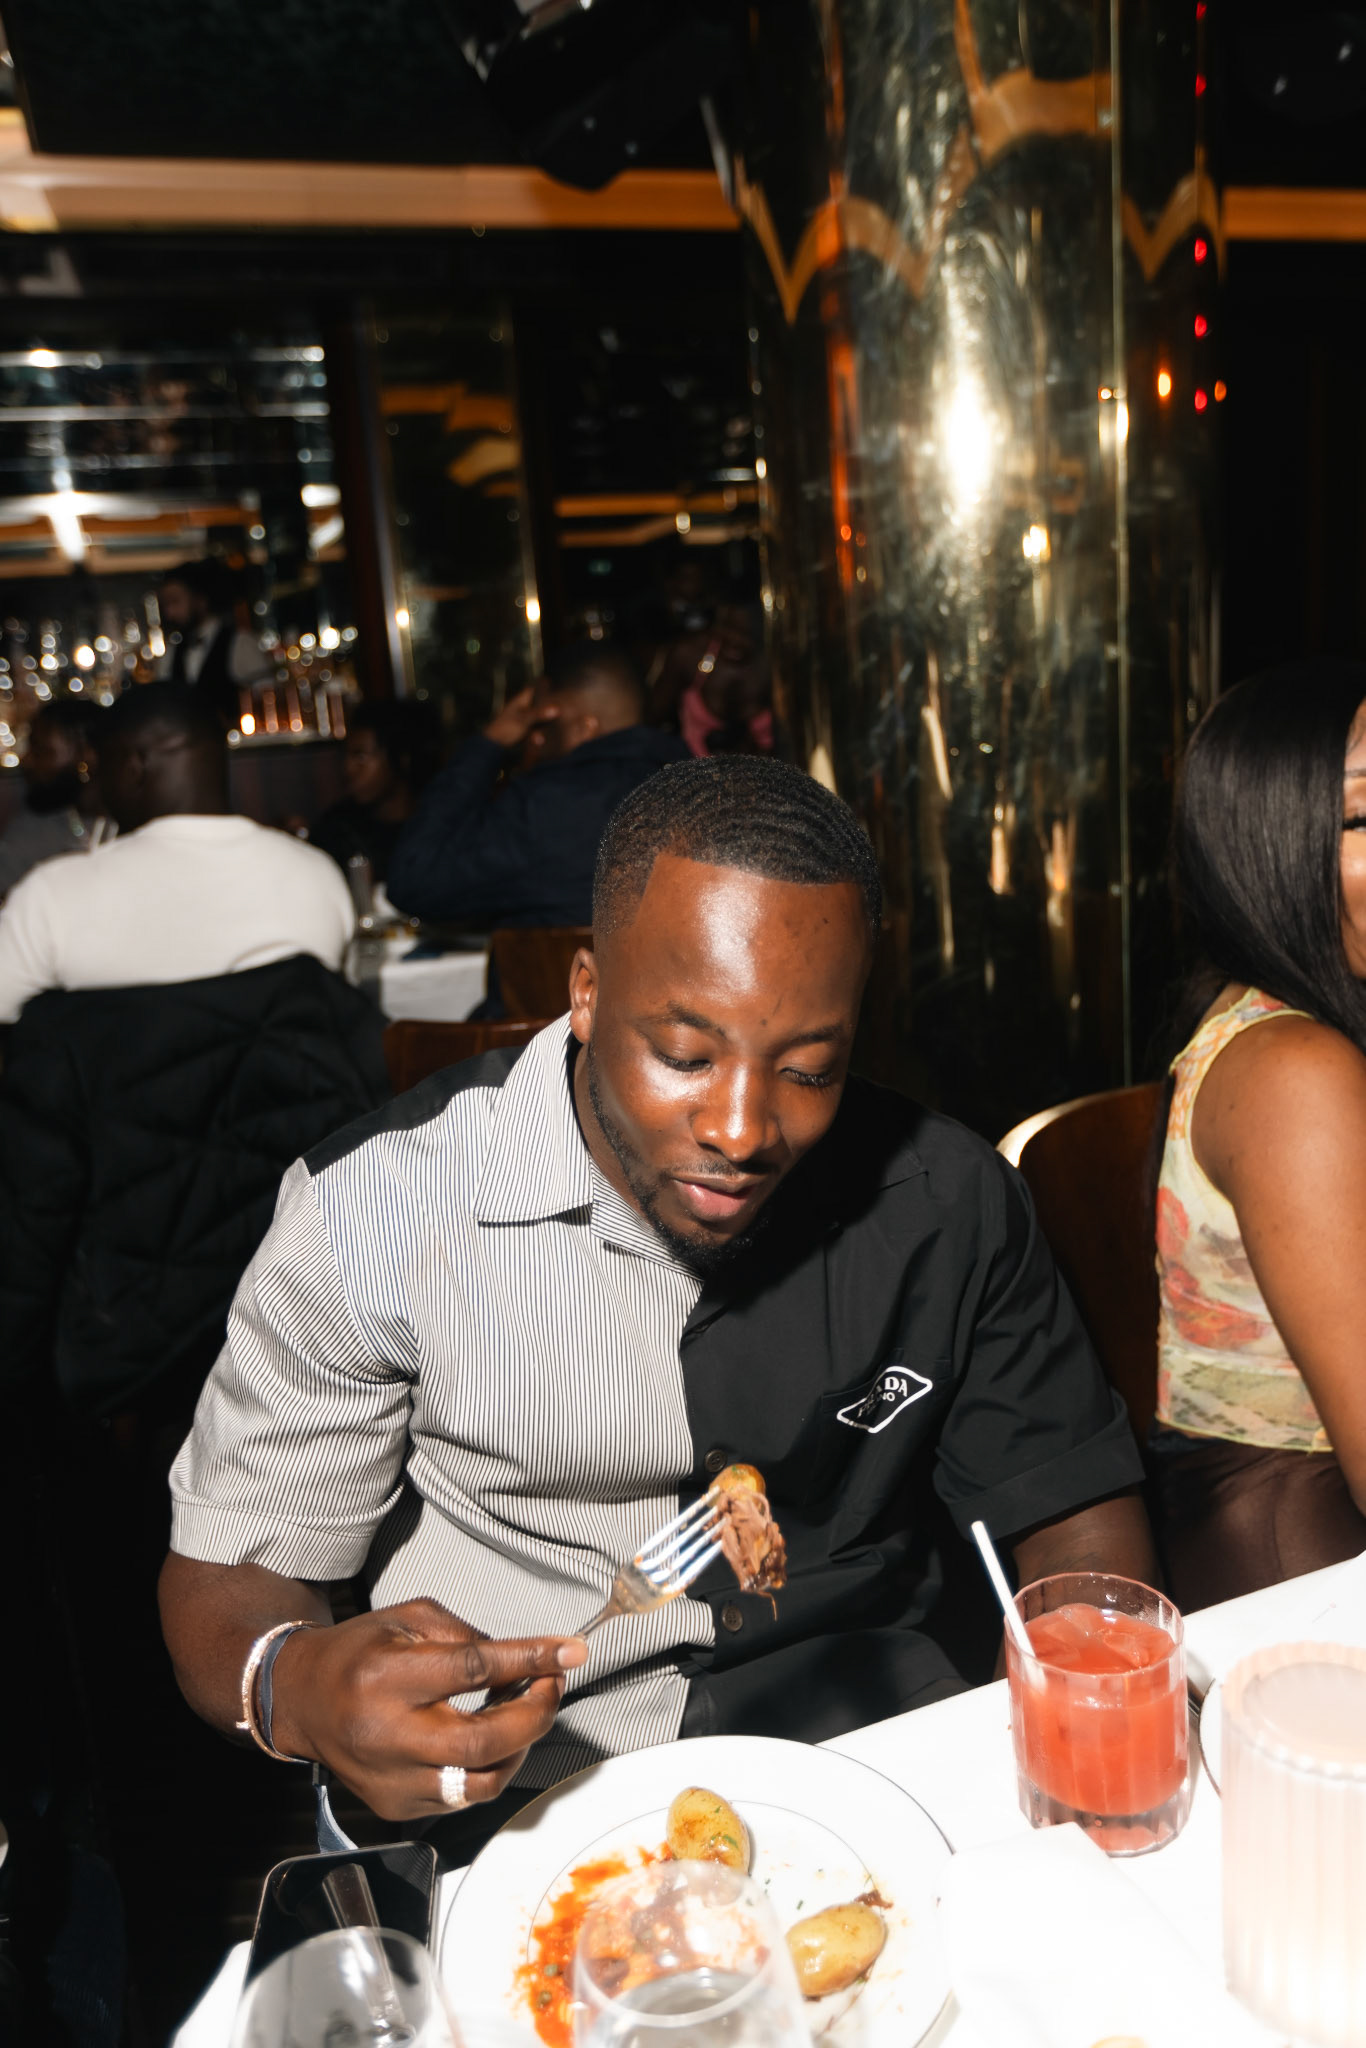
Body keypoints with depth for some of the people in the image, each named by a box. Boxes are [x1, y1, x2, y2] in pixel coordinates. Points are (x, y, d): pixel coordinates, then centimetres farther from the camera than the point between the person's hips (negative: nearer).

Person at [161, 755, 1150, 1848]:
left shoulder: (948, 1199, -6)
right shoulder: (375, 1215, -14)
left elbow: (1074, 1503, 6)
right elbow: (229, 1569, -6)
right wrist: (296, 1690, -29)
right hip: (511, 1791, -2)